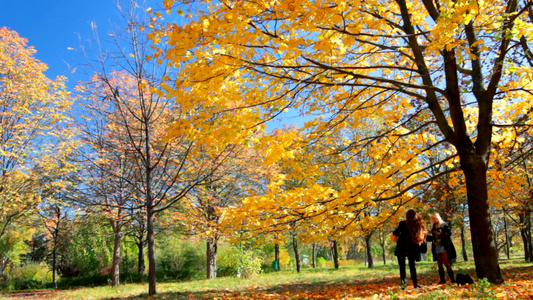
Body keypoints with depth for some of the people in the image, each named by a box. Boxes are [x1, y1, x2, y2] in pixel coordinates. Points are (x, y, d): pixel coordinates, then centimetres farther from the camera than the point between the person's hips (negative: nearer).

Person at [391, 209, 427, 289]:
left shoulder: (403, 224, -8)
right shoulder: (419, 224, -1)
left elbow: (395, 235, -3)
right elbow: (424, 234, 8)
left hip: (402, 247, -3)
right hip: (412, 248, 3)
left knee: (402, 265, 3)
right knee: (412, 265, 13)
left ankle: (403, 281, -8)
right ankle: (415, 283, 10)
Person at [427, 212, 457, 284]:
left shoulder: (444, 225, -1)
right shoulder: (433, 227, 16)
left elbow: (449, 233, -8)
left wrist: (441, 233, -22)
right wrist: (427, 236, 4)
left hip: (444, 247, -6)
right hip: (437, 248, 6)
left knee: (446, 263, -11)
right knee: (439, 264, 5)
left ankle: (452, 279, -7)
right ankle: (442, 279, 10)